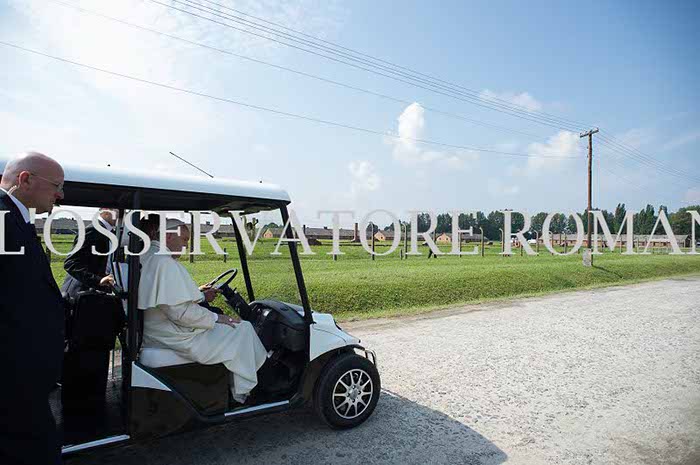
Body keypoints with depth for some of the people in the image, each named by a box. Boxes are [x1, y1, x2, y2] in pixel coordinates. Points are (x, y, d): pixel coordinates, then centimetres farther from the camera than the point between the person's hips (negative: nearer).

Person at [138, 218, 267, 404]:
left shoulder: (146, 257, 11)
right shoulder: (165, 263, -24)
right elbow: (180, 312, -28)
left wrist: (198, 295, 12)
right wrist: (215, 318, -16)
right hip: (177, 339, -11)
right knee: (243, 329, -3)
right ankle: (242, 394, 12)